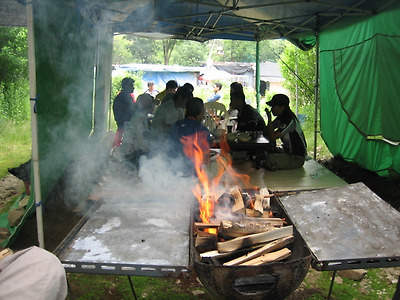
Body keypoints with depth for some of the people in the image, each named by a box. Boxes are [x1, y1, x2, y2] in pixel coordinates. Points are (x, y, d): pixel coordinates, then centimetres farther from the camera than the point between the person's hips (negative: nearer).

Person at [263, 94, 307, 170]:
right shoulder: (280, 118, 5)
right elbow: (266, 132, 7)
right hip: (287, 151, 9)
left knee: (269, 160, -26)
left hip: (297, 158, -9)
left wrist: (269, 119, -24)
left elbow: (272, 137, -30)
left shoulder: (290, 121, -24)